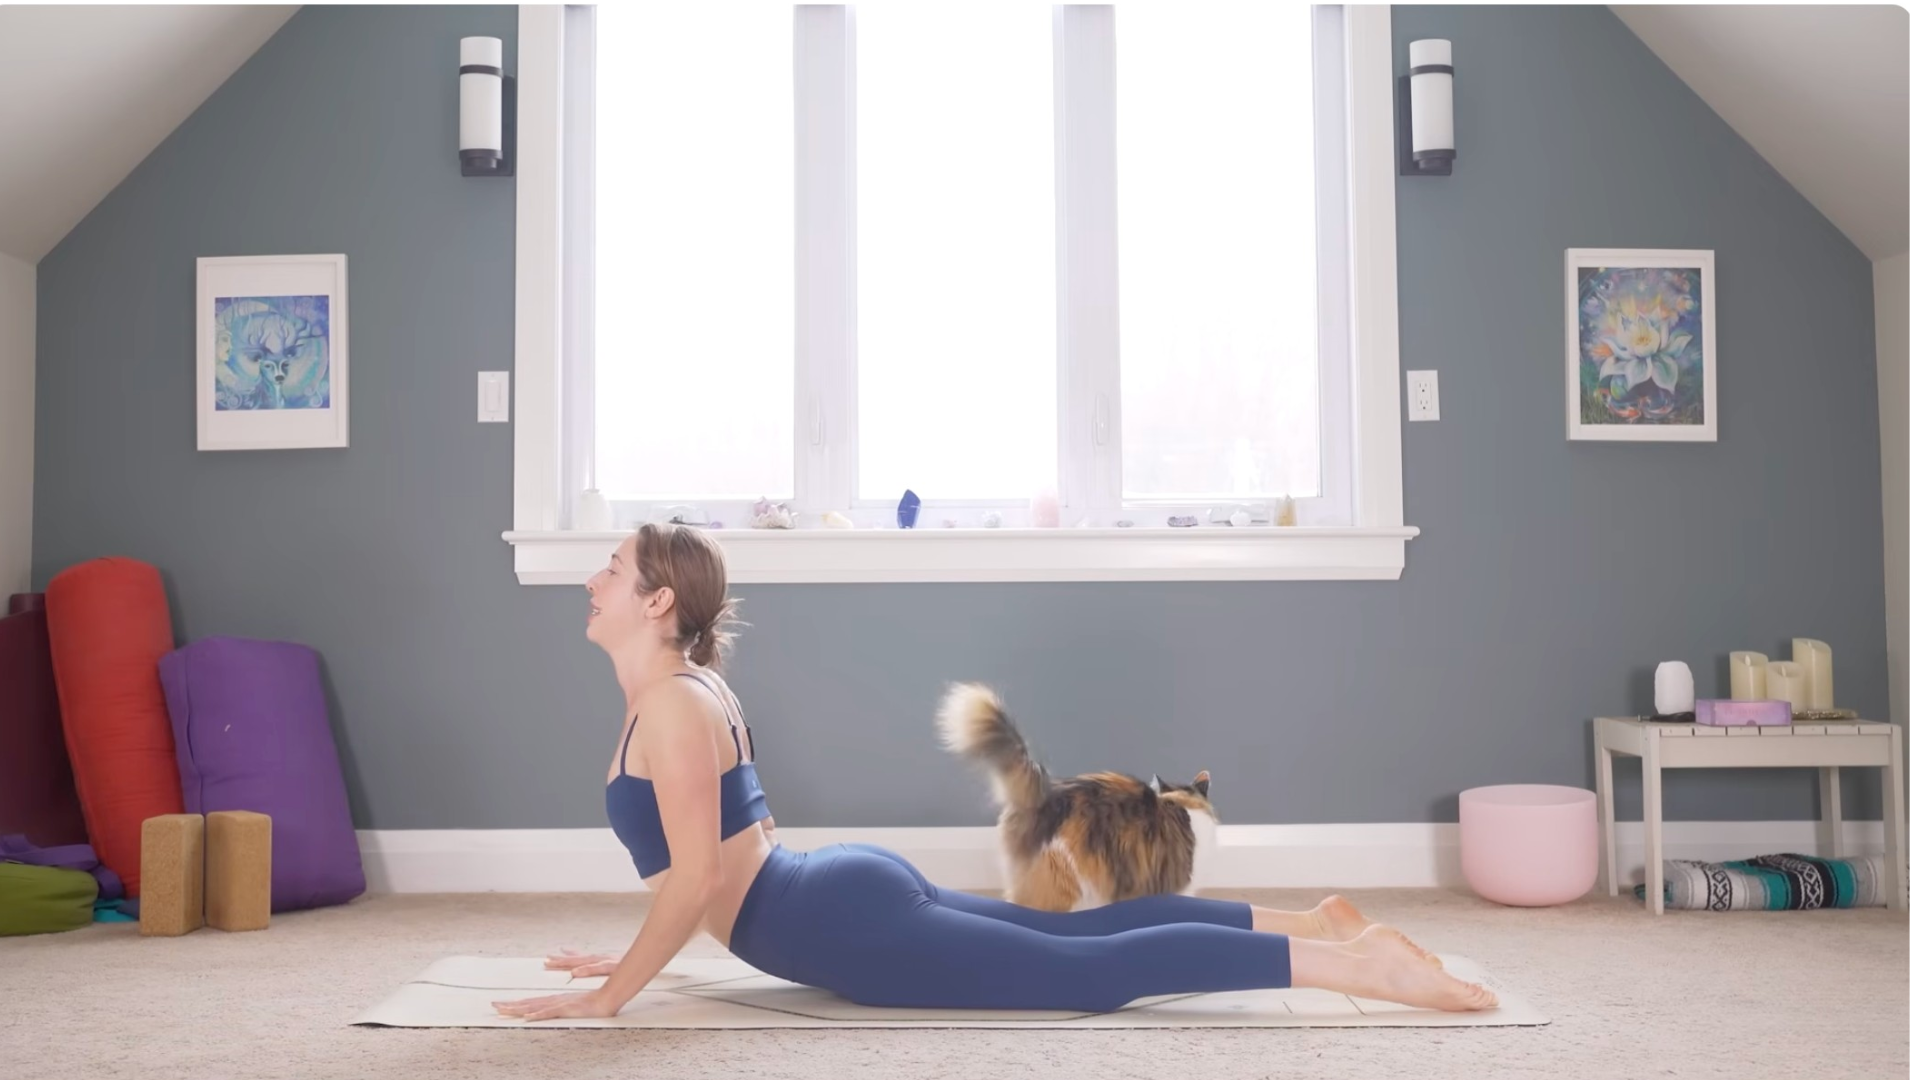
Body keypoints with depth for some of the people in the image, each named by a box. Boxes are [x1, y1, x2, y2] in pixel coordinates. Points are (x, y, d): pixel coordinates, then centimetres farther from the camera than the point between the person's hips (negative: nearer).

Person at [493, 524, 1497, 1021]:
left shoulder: (671, 707, -15)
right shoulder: (687, 690, 15)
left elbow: (696, 878, -20)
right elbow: (711, 859, 25)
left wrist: (608, 996, -12)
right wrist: (636, 957, 25)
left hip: (844, 923, -9)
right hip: (848, 892, 9)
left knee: (1092, 970, -10)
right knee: (1078, 932, 14)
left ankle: (1352, 962, -10)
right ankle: (1313, 922, 18)